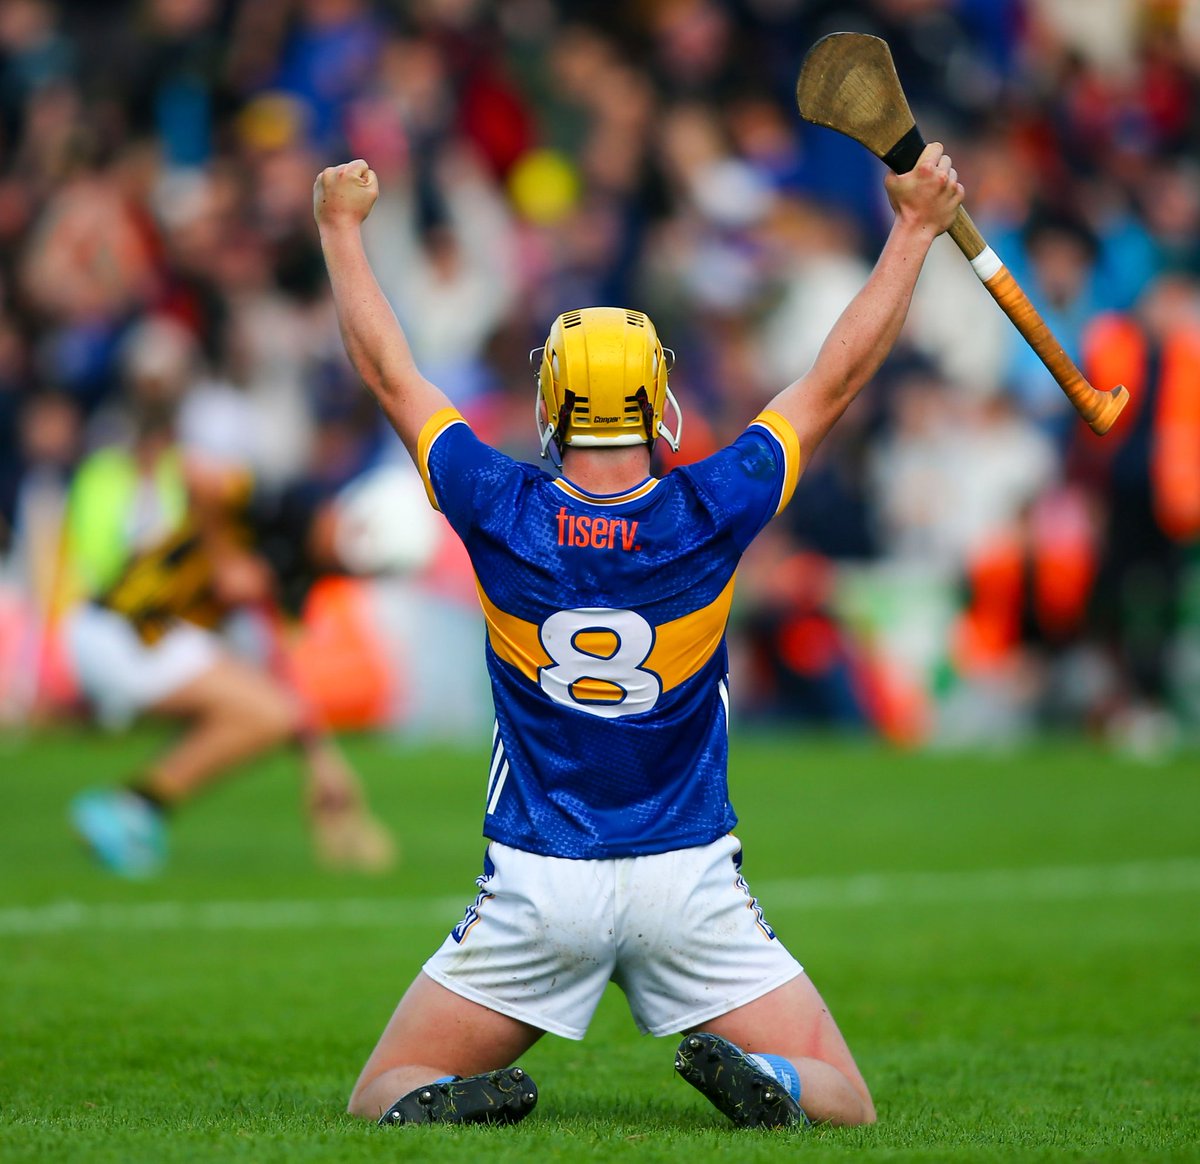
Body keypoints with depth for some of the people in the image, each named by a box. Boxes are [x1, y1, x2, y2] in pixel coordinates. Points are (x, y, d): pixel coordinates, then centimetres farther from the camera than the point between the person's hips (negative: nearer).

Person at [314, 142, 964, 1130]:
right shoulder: (710, 514, -8)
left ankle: (454, 1097, -21)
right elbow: (836, 380, 3)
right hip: (689, 881, 0)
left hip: (536, 889, 0)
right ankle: (758, 1080, -25)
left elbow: (388, 371, 7)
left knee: (384, 1097, 13)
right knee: (842, 1102, 7)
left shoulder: (502, 517, -6)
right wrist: (915, 228, 12)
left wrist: (342, 228, 20)